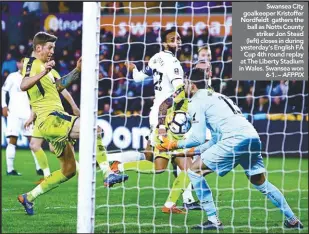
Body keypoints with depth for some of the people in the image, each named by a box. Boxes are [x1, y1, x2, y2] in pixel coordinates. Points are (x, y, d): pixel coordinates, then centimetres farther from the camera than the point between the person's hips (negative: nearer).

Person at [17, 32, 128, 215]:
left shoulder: (43, 65, 22)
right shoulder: (32, 63, -7)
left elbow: (59, 85, 35)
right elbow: (24, 85, -26)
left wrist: (77, 70, 24)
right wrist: (42, 73, -42)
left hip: (57, 118, 11)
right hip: (49, 119, -11)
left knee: (69, 170, 14)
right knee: (94, 129, -26)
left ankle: (29, 197, 18)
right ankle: (108, 174, -30)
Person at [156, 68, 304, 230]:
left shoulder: (196, 101, 5)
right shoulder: (216, 97, 32)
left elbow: (198, 138, -1)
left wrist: (175, 145, 13)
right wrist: (192, 151, 35)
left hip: (235, 140, -8)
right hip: (253, 138, 8)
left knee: (194, 170, 3)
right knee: (261, 183, 24)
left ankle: (213, 220, -2)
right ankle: (293, 220, 25)